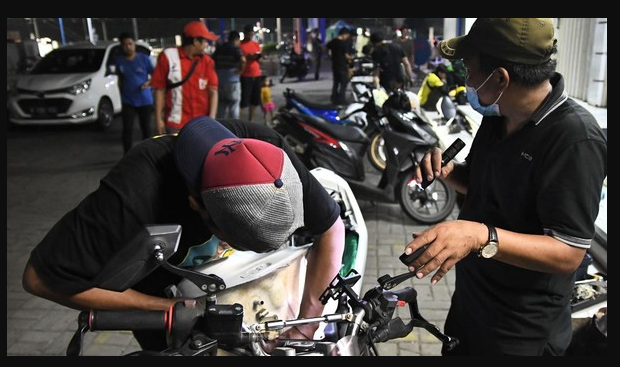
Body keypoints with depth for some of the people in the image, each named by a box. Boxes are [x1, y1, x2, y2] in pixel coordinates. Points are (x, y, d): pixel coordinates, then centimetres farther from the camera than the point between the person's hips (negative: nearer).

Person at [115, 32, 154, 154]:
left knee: (146, 129, 9)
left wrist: (149, 82, -21)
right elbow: (120, 80, 13)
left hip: (145, 101, -1)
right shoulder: (119, 61, 2)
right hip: (128, 102, 1)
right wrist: (122, 95, 13)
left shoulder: (144, 59, -6)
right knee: (127, 130, -4)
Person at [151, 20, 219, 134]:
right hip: (176, 124, -3)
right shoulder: (168, 57, -4)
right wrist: (158, 119, -3)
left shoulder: (207, 61, 4)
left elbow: (213, 91, -1)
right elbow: (160, 90, -1)